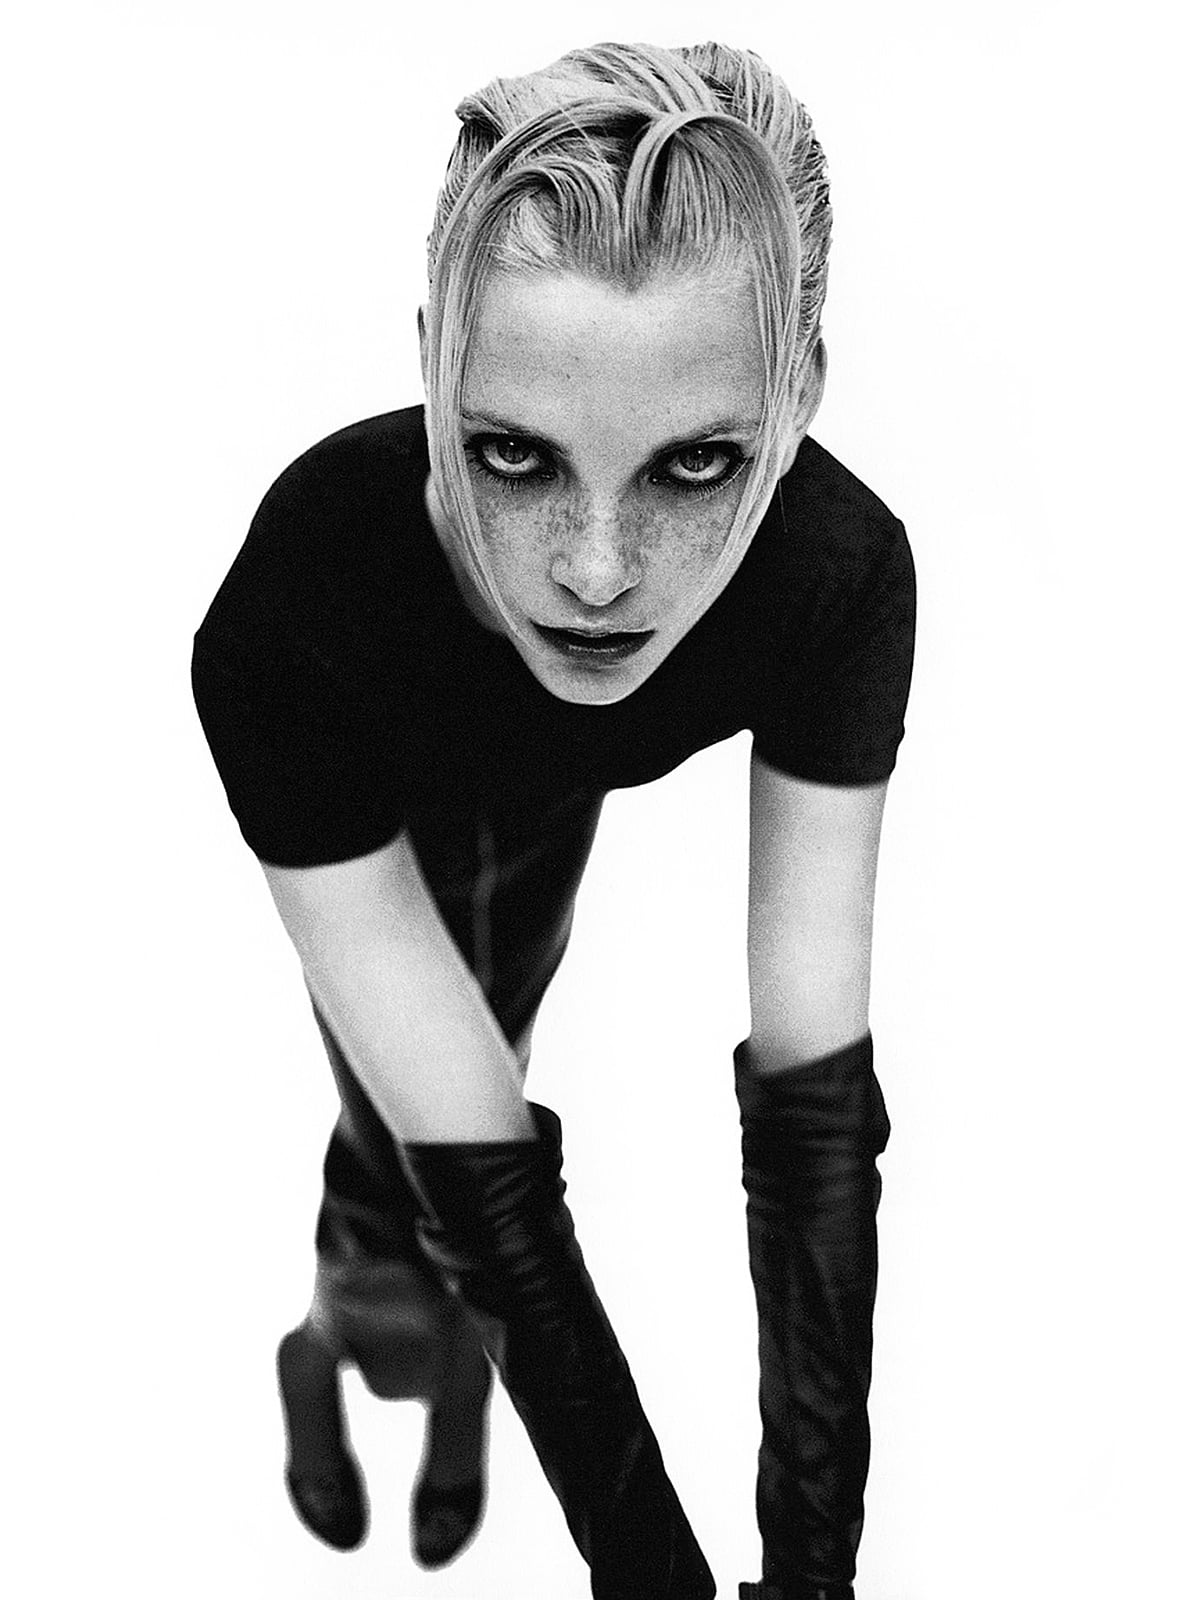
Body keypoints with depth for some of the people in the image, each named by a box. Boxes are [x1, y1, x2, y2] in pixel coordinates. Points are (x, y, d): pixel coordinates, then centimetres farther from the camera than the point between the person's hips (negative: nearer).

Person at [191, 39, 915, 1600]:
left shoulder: (842, 575, -40)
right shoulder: (299, 612, -48)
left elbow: (814, 1090, -36)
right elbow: (474, 1170, -43)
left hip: (551, 798, 2)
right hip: (373, 819, -2)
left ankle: (450, 1370, 55)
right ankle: (325, 1347, 31)